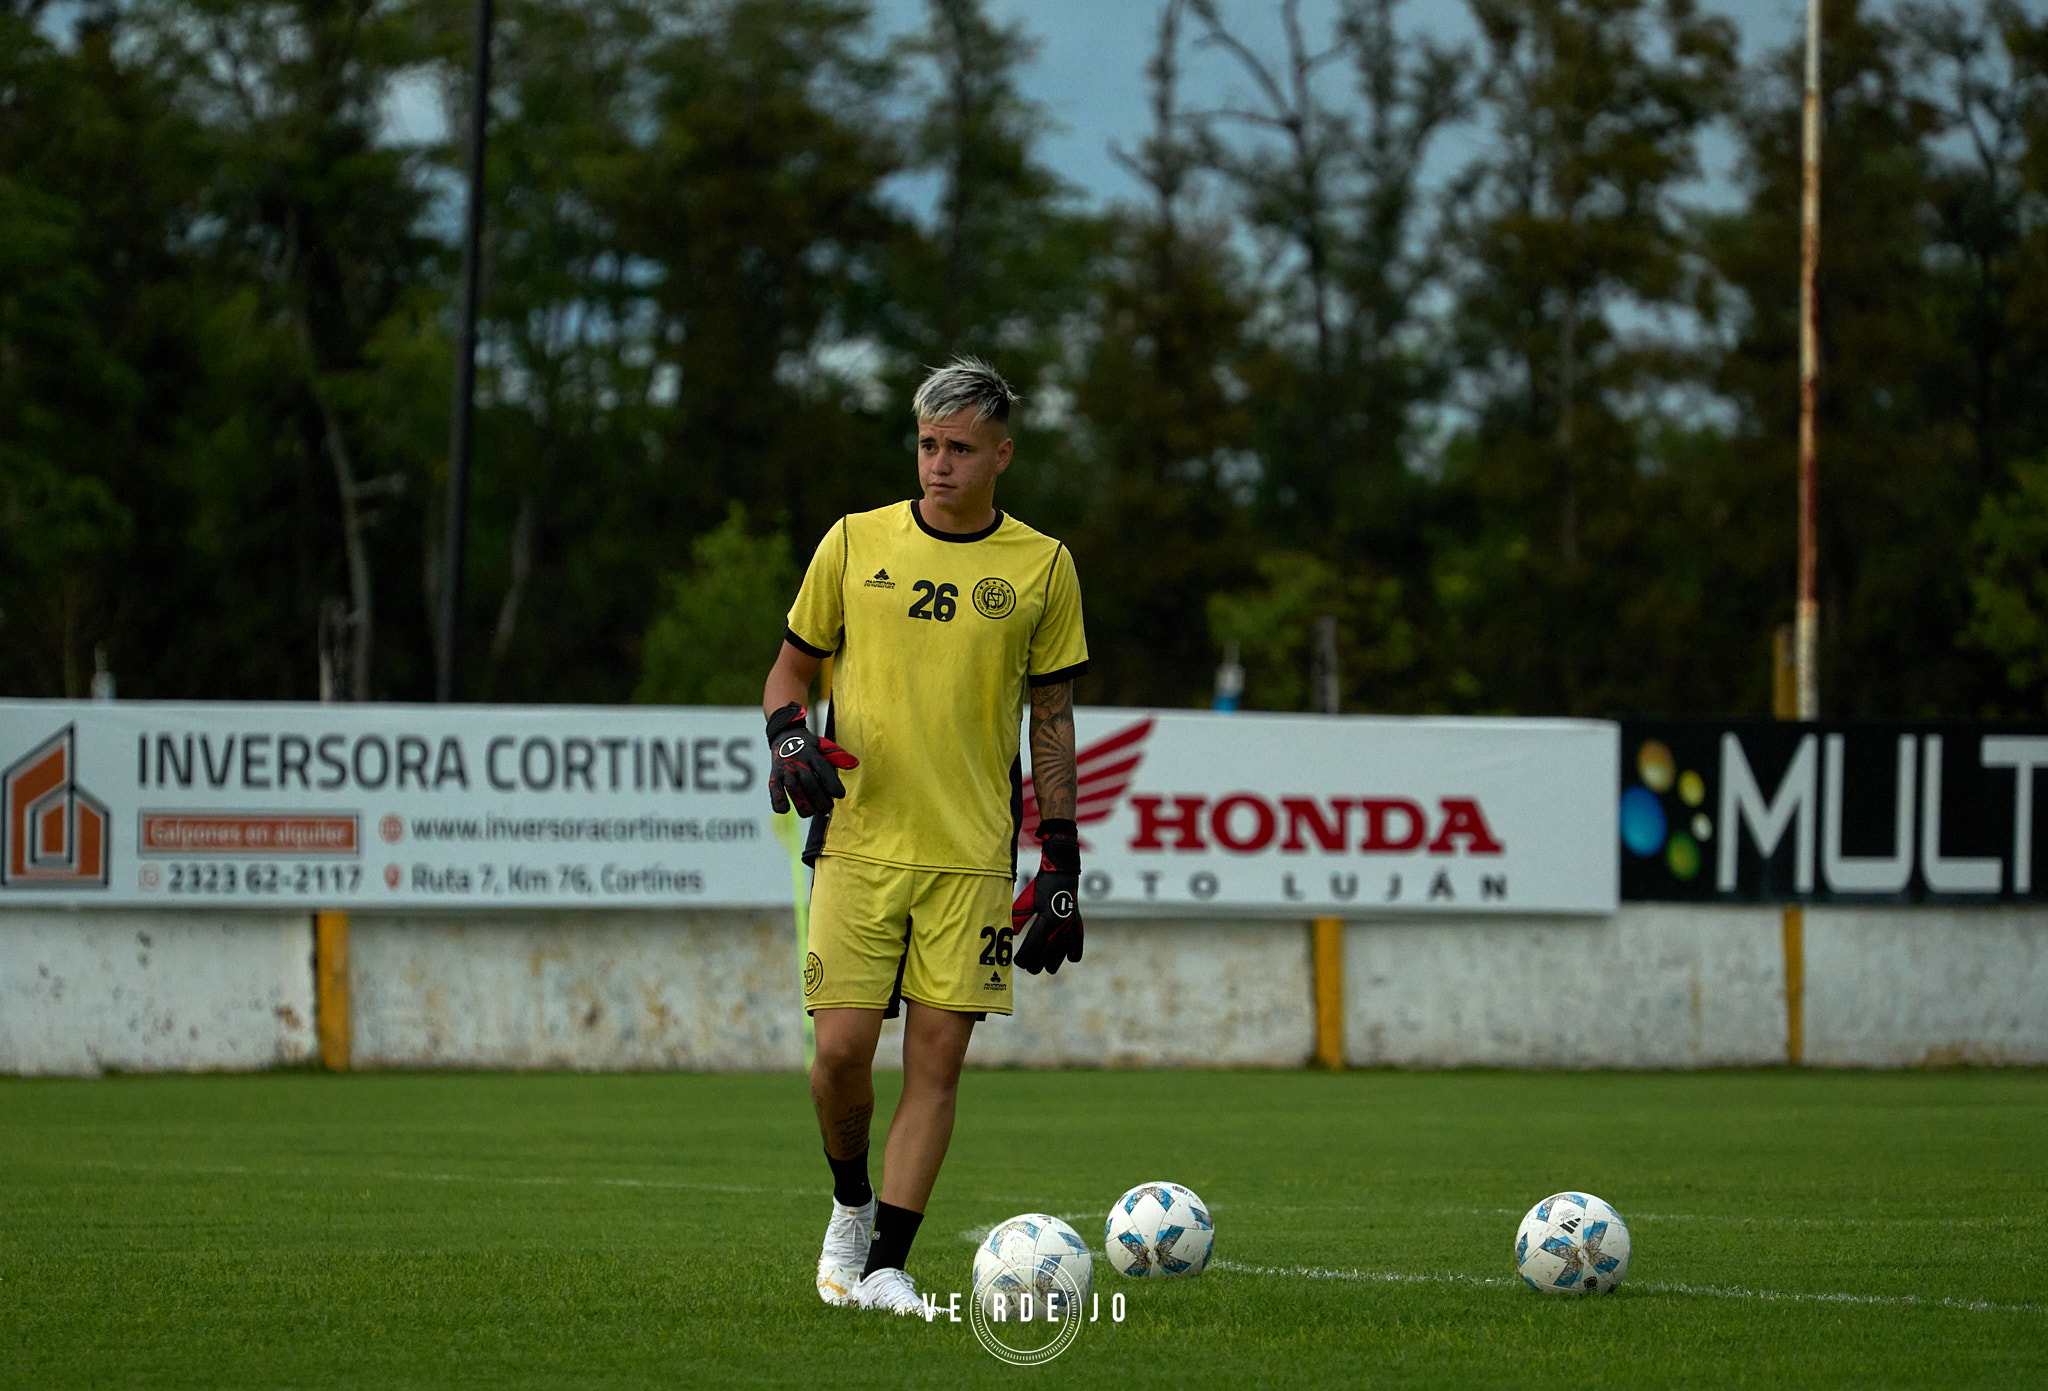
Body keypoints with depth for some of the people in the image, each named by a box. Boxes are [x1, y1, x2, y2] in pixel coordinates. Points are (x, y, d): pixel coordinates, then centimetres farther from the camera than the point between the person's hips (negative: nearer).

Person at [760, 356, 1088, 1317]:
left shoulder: (1041, 566, 4)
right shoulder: (855, 543, 4)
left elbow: (1053, 717, 10)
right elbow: (791, 668, 14)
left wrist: (1060, 861, 6)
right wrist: (790, 739, -9)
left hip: (973, 856, 0)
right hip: (858, 841, 0)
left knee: (937, 1057, -5)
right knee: (842, 1048, -8)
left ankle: (885, 1266, 0)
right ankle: (851, 1205, 20)